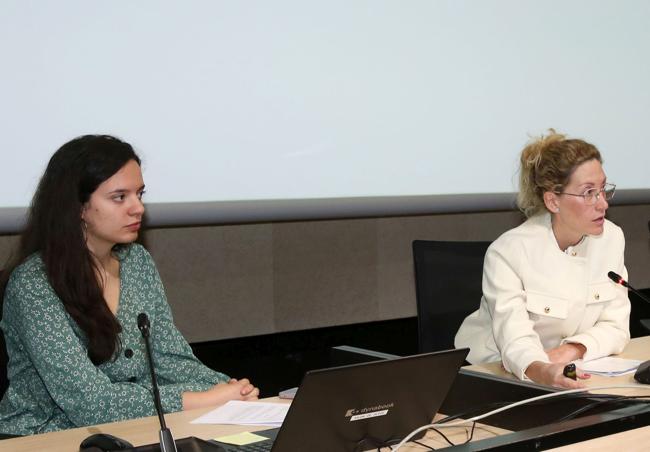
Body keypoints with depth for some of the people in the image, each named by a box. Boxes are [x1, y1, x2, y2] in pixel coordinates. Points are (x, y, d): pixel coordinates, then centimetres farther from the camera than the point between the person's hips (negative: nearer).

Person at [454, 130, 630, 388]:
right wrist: (542, 371, -50)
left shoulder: (611, 238, -4)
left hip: (570, 370, 3)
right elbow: (515, 340, -29)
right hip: (495, 373, -3)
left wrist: (571, 351, -21)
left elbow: (615, 327, -2)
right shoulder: (508, 252, -19)